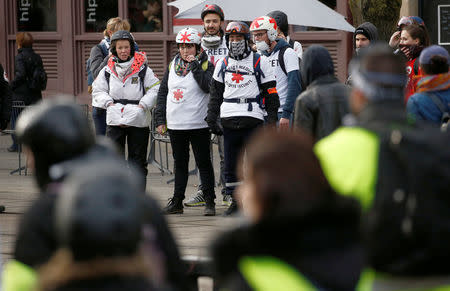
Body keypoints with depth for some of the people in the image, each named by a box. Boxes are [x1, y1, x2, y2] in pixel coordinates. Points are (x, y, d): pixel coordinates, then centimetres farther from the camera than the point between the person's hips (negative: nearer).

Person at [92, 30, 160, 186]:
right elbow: (97, 91, 13)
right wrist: (108, 102, -4)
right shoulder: (107, 71, 6)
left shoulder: (143, 69, -2)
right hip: (114, 120, 1)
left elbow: (155, 89, 0)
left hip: (138, 120, -1)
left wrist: (143, 104, -12)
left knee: (138, 160, 5)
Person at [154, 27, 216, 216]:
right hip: (175, 124, 5)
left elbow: (208, 86, -21)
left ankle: (209, 202, 1)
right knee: (180, 163, 12)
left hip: (198, 124, -5)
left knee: (203, 163, -2)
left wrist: (195, 65, -18)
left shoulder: (205, 65, -3)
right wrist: (160, 119, 8)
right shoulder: (172, 66, 11)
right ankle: (177, 202, 17)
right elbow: (162, 93, 14)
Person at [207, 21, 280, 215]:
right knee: (231, 163, 5)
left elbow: (270, 93, 4)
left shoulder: (259, 62, 4)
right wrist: (211, 118, 11)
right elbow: (215, 93, 19)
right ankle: (235, 201, 13)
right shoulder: (223, 64, 14)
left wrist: (272, 119, -2)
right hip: (229, 120, 4)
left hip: (252, 118, -4)